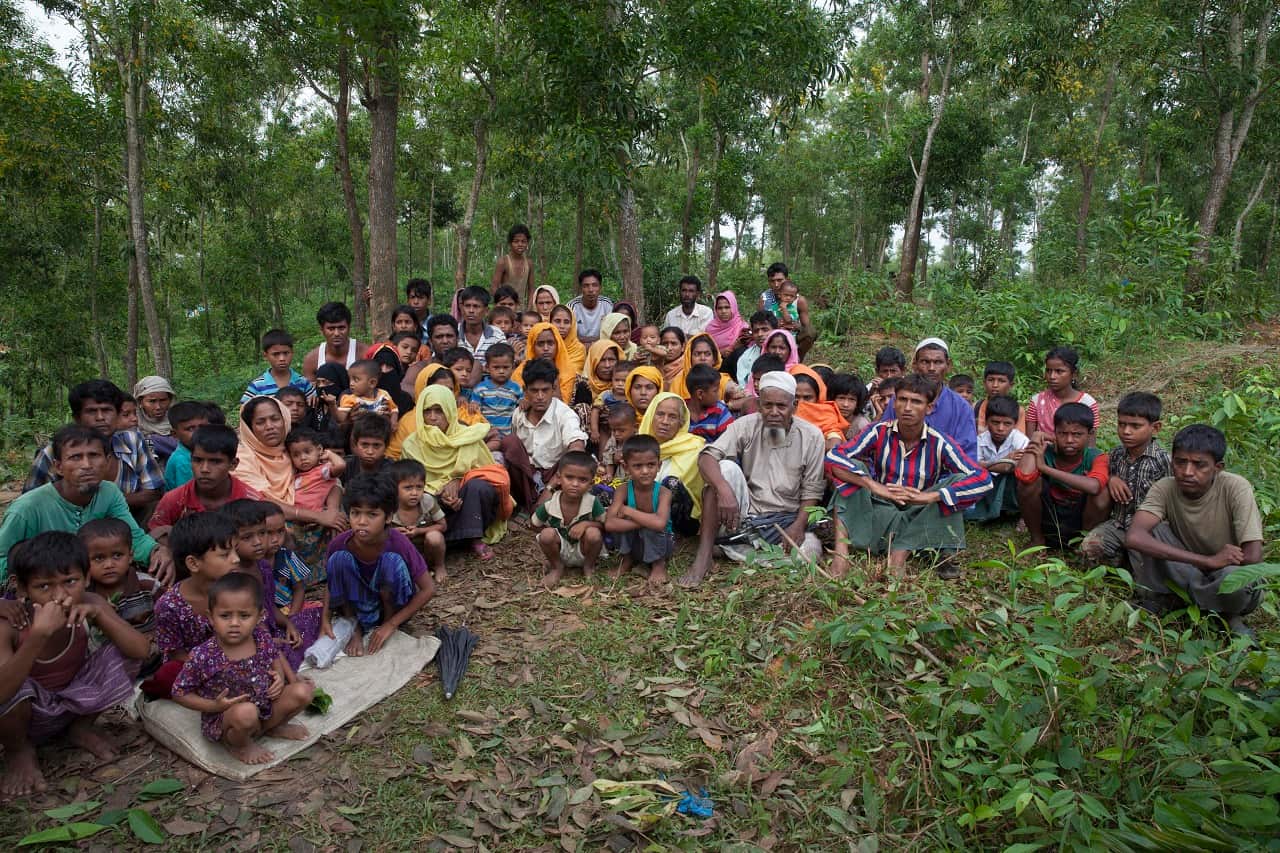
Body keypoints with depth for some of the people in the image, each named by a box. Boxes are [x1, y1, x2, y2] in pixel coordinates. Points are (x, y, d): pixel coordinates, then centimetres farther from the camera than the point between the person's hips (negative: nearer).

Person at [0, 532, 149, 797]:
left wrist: (98, 613, -37)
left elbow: (141, 650, -26)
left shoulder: (89, 606, -19)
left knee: (117, 655, -19)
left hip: (73, 703, 3)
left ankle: (81, 728, 8)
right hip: (26, 713, -3)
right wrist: (39, 635, -51)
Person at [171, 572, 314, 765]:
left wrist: (281, 675, -7)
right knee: (246, 712, -37)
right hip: (223, 721, -4)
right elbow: (179, 693, -11)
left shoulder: (262, 637, -10)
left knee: (303, 691, -14)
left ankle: (273, 727, 13)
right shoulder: (202, 657, -23)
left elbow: (276, 654, 13)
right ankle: (239, 745, -2)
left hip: (264, 706, 5)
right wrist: (215, 706, -22)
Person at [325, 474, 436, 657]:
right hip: (358, 607, 2)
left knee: (391, 560, -30)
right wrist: (355, 630, -12)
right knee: (339, 558, -23)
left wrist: (391, 624, -20)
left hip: (394, 604, -2)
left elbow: (428, 589, -19)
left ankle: (388, 619, -6)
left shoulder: (399, 544, -26)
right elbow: (334, 587, -3)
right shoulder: (339, 545, -20)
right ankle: (354, 626, -8)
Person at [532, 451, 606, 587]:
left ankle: (589, 566, 2)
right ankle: (557, 568, 2)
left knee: (593, 534, -31)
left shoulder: (593, 502, -21)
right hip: (560, 551, 1)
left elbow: (606, 525, -12)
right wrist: (553, 535, -12)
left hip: (583, 552, 0)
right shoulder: (549, 505, -18)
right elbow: (533, 525, 0)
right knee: (547, 534, -29)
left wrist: (587, 524, -28)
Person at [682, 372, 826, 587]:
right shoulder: (746, 426, -6)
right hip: (744, 514, 0)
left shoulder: (811, 436, -4)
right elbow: (707, 458, -19)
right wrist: (725, 490, -37)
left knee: (809, 549, -29)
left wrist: (798, 525, -18)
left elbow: (812, 490, -2)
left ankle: (735, 549, -8)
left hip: (785, 519, 1)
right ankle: (704, 555, -24)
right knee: (726, 467, -26)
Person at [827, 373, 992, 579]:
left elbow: (983, 479, -19)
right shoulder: (880, 432, -9)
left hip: (917, 520, 0)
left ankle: (901, 553, -25)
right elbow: (833, 457, -21)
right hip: (880, 513, 0)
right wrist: (874, 486, -35)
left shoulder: (939, 443, -9)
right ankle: (841, 552, -33)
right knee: (853, 468, -20)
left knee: (957, 480, -20)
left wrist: (930, 496, -31)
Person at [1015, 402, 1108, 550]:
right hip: (1048, 520, 1)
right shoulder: (1045, 452, -15)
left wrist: (1045, 468, -37)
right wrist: (1035, 440, -25)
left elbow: (1093, 487, -41)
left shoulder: (1096, 458, -17)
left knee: (1102, 492, -29)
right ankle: (1037, 539, -2)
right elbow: (1024, 476, -39)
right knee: (1029, 482, -26)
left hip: (1081, 523, 0)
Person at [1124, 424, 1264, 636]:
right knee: (1154, 529, -23)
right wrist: (1208, 560, -37)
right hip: (1184, 575, 1)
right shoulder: (1165, 489, -17)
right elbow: (1133, 537, -35)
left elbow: (1253, 558, -27)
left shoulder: (1236, 488, -23)